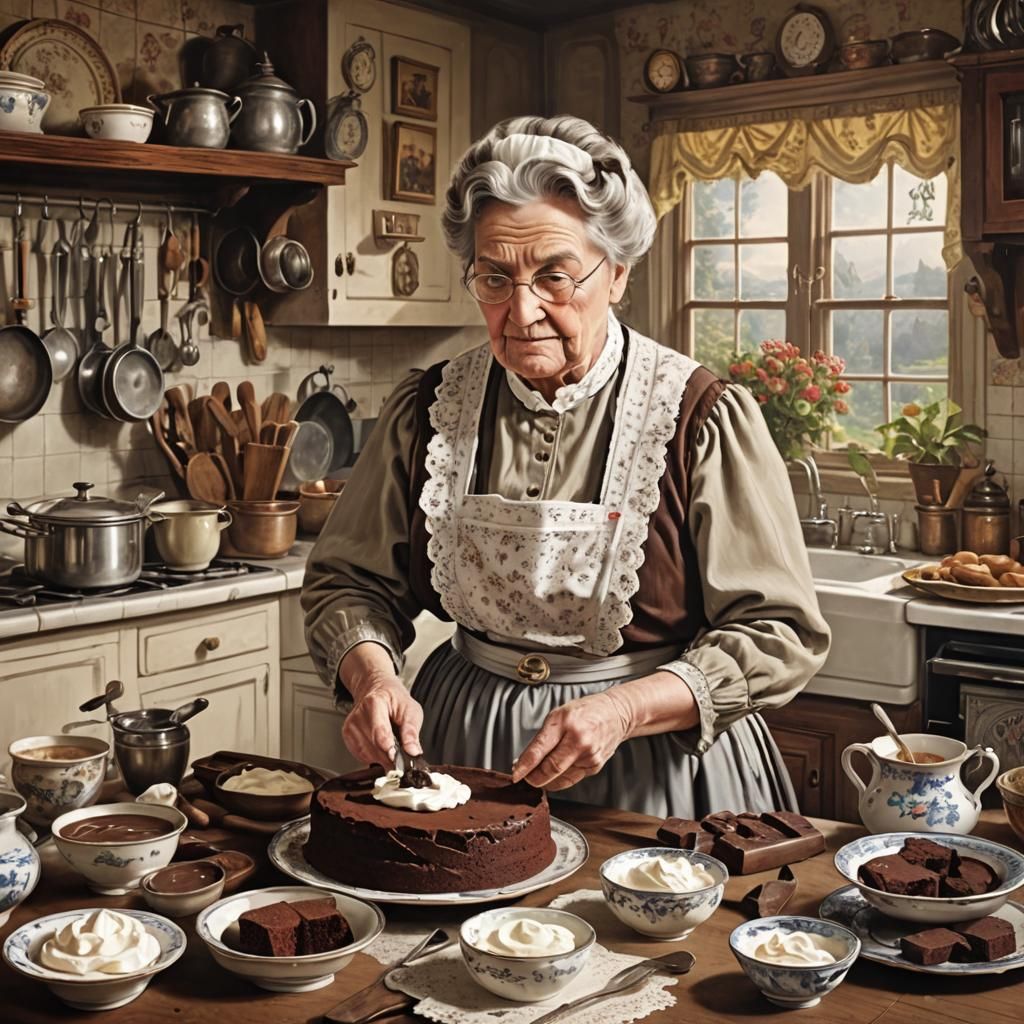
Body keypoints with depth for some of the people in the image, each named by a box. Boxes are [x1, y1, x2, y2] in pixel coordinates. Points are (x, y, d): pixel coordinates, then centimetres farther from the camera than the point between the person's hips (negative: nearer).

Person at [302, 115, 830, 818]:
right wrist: (372, 674, -16)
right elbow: (351, 581, 6)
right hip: (460, 747, 3)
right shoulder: (429, 412, -3)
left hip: (656, 772, -3)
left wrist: (622, 710, -25)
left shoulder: (702, 418, -14)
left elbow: (778, 634, -13)